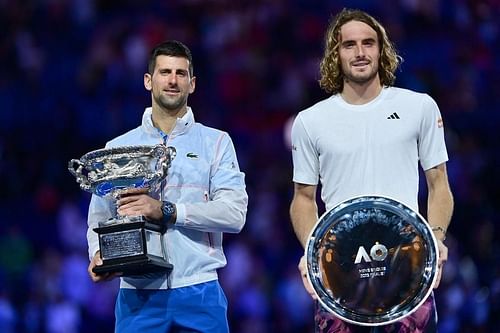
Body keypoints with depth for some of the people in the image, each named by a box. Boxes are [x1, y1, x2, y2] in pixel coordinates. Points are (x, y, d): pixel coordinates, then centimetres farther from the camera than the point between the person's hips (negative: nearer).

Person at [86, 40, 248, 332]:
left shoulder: (216, 142, 8)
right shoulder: (118, 148, 13)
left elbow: (235, 213, -5)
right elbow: (99, 217, 11)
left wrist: (166, 211, -15)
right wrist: (98, 254, -12)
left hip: (199, 292, -1)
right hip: (137, 294, 1)